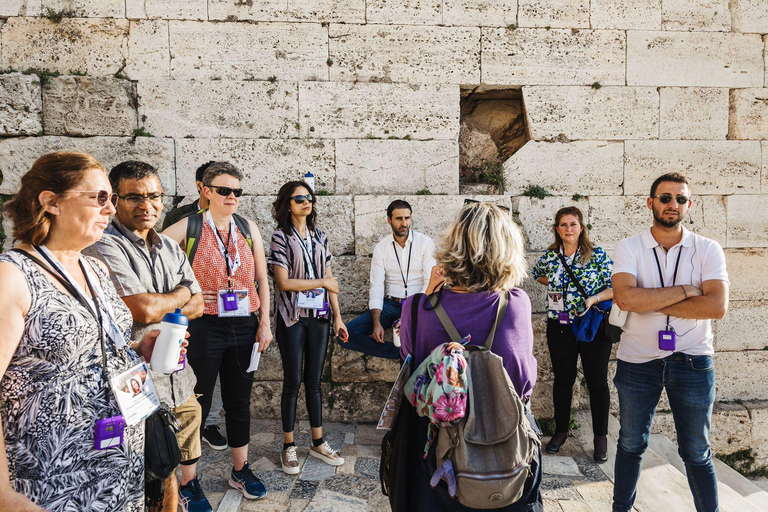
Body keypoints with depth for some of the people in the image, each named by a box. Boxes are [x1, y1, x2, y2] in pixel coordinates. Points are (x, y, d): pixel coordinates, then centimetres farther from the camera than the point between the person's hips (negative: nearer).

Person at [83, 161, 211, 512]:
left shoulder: (169, 247, 10)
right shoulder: (105, 247, -14)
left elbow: (197, 306, 8)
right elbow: (143, 310, -23)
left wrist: (158, 307, -11)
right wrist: (180, 295, -4)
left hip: (178, 375, 7)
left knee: (186, 455, 21)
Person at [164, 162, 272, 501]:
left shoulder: (248, 228, 6)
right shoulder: (189, 227, -5)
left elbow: (262, 280, 8)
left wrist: (264, 322, 2)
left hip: (244, 327, 4)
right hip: (205, 327, -4)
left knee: (239, 400, 15)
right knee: (197, 404, 6)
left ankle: (241, 471, 32)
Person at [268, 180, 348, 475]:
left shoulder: (320, 237, 10)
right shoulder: (281, 237, -4)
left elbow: (330, 280, 11)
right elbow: (284, 282, -12)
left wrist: (337, 316, 7)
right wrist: (322, 282, -7)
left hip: (319, 317, 4)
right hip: (292, 318, -4)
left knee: (314, 381, 12)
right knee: (293, 382, 3)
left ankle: (318, 443, 24)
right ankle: (289, 447, 18)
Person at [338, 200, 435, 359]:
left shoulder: (425, 243, 1)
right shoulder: (381, 248, 7)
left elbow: (431, 281, -7)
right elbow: (376, 286, 2)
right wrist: (377, 323, -14)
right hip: (391, 304, 3)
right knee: (345, 335, -17)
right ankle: (403, 353, -15)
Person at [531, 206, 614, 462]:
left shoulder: (597, 255, -4)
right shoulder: (549, 256, 3)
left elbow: (614, 287, -5)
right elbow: (536, 274, 23)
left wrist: (592, 299, -20)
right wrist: (554, 284, 8)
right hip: (560, 328, 2)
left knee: (597, 382, 6)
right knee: (562, 380, 12)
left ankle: (600, 436, 22)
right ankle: (561, 431, 28)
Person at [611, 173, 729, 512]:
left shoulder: (708, 249, -2)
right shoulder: (629, 248, -4)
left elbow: (717, 306, -17)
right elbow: (625, 298, -21)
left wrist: (651, 302, -17)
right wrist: (684, 291, -17)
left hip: (693, 362, 0)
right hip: (637, 361, 1)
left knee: (696, 453, 13)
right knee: (631, 445, 16)